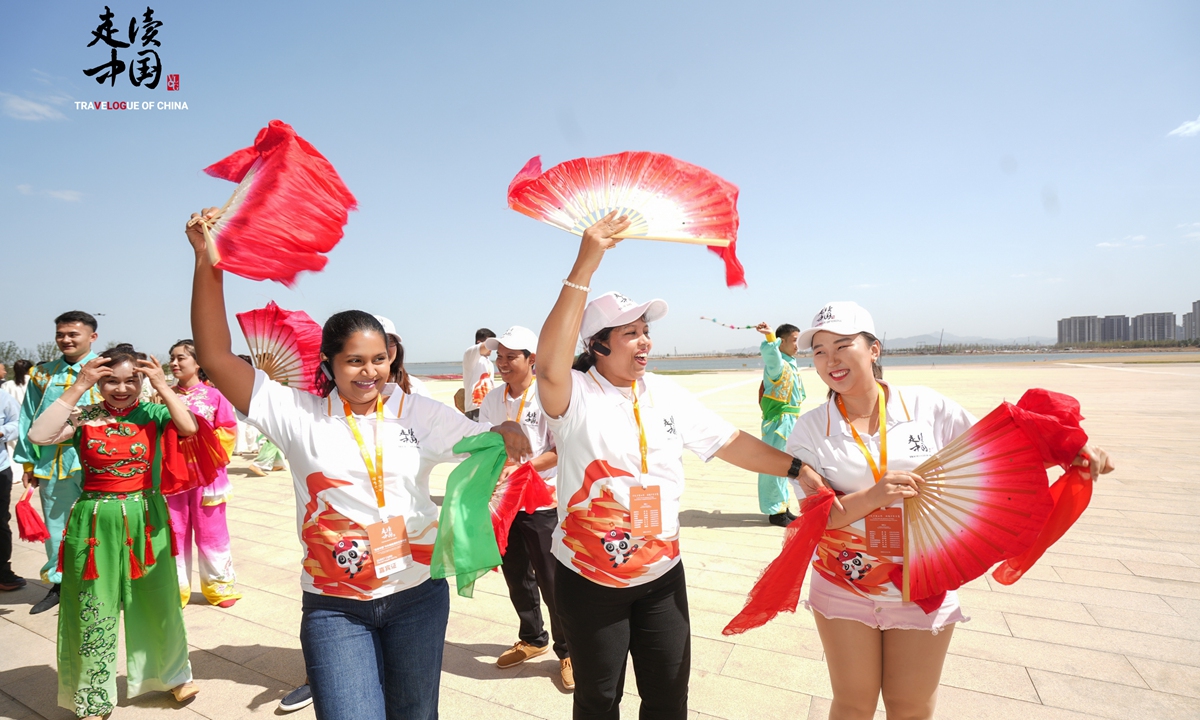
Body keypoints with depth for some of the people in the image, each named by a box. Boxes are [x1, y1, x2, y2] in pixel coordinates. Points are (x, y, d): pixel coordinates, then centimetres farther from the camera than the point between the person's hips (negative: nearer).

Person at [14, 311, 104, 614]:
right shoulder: (42, 374, 10)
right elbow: (29, 420, 12)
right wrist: (28, 462, 7)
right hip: (52, 462, 4)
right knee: (56, 526, 15)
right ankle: (58, 583, 31)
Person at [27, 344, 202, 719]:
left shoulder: (153, 413, -4)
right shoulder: (84, 417, -2)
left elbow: (190, 428, -21)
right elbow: (39, 435, -19)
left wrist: (162, 386, -20)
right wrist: (78, 386, -17)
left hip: (145, 518, 0)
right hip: (96, 521, 0)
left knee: (156, 601, 13)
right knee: (94, 609, 9)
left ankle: (174, 673, 36)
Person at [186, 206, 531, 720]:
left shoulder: (415, 412, -1)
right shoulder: (299, 414, -4)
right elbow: (216, 358, -9)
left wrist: (505, 433, -26)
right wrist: (207, 263, -17)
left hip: (418, 593, 2)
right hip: (334, 605, -1)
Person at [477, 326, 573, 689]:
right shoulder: (492, 399, 4)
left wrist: (522, 469, -23)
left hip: (542, 501, -6)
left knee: (551, 580, 2)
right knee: (516, 577, 19)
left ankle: (567, 652, 23)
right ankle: (533, 639, 40)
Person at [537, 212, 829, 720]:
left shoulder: (666, 394, 2)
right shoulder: (574, 394, -15)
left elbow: (728, 442, 4)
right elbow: (549, 363, -37)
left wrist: (797, 468, -4)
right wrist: (585, 266, -40)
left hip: (662, 573, 4)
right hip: (590, 579, -4)